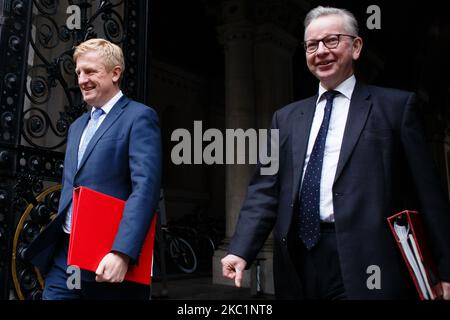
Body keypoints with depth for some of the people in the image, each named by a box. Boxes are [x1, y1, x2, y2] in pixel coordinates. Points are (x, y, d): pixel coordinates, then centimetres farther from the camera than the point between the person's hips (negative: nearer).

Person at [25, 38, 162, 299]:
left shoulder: (139, 117, -6)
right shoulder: (77, 126, 19)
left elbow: (145, 188, -18)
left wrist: (122, 253, -26)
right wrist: (54, 241, 17)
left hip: (108, 261, -7)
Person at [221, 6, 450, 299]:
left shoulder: (396, 105, 3)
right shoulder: (287, 118, 12)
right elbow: (266, 189, 5)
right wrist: (241, 250, -8)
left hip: (365, 262, -3)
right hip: (299, 263, 4)